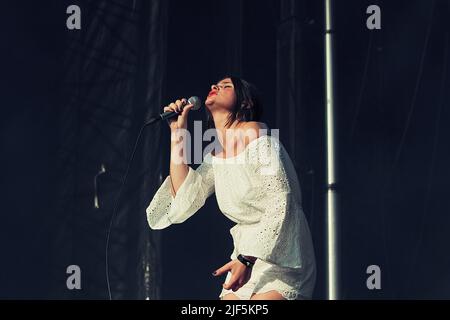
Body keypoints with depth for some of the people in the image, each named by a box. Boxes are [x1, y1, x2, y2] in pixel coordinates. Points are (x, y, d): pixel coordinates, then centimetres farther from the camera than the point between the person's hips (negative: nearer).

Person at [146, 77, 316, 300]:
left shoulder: (254, 133, -8)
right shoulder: (215, 156, 13)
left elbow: (280, 206, -16)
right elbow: (183, 201, 2)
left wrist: (246, 260, -21)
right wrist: (178, 134, 6)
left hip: (278, 254, -7)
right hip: (248, 254, 7)